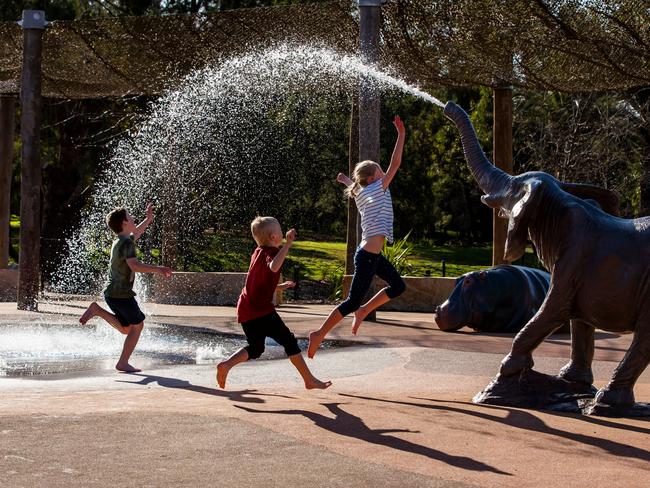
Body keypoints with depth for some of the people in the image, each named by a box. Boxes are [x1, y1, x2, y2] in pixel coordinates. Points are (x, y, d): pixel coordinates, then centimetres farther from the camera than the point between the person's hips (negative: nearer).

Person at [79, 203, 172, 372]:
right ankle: (123, 363, 2)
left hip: (111, 293, 9)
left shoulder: (120, 241, 14)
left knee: (126, 328, 19)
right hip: (121, 293, -9)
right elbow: (134, 266, -30)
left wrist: (148, 220, 40)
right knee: (137, 325, 3)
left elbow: (135, 234, 37)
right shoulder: (126, 243, -16)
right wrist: (157, 269, -26)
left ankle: (97, 310, 7)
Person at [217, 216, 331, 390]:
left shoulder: (258, 252, 17)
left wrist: (279, 287, 29)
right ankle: (309, 380, 5)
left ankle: (226, 364, -4)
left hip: (245, 308, 8)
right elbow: (274, 267, -36)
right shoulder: (271, 252, -10)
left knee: (255, 348, 18)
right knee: (289, 341, 1)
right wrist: (288, 244, -36)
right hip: (261, 309, -8)